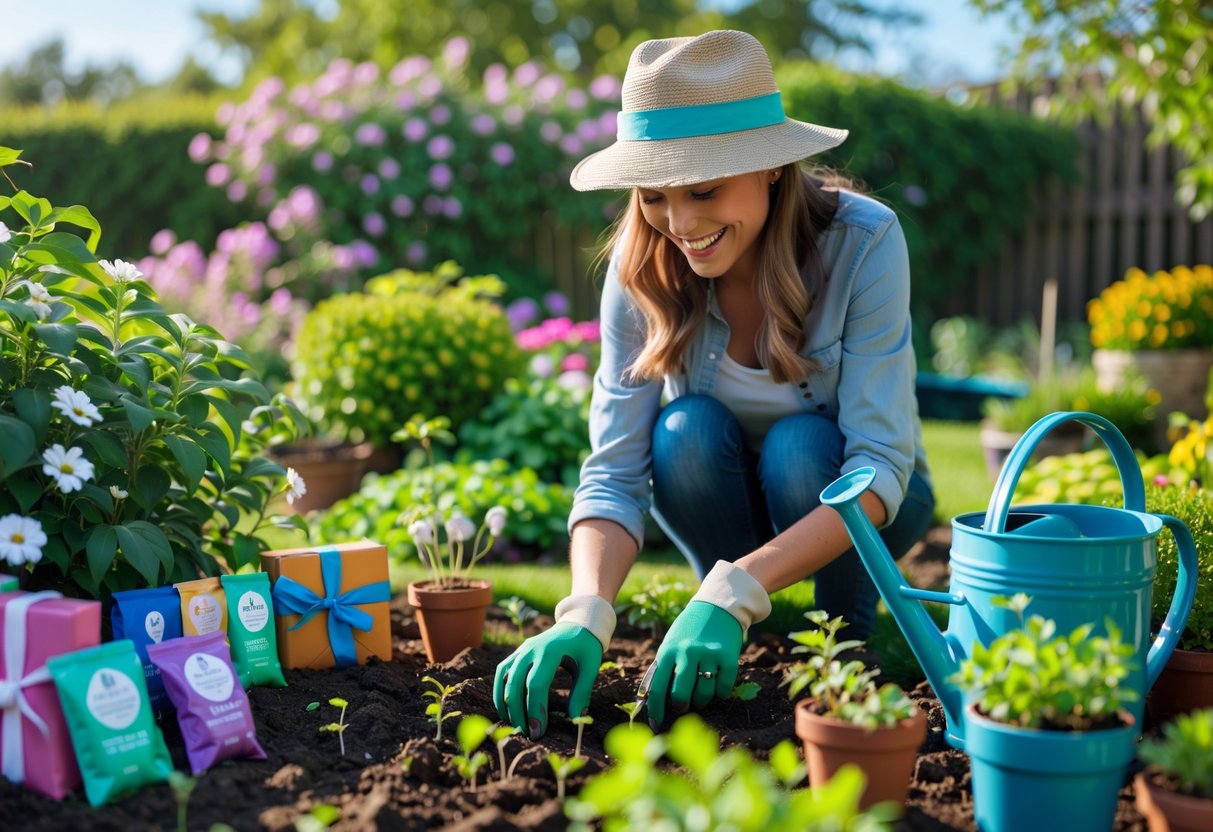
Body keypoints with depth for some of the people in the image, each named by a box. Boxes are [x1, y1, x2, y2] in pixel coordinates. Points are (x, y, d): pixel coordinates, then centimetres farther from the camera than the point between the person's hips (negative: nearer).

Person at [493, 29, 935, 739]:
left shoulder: (863, 241, -29)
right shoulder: (641, 270, -21)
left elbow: (881, 464, -33)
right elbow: (614, 472, -23)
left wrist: (732, 592, -45)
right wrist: (586, 615, -43)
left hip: (853, 505, -2)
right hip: (729, 506, 2)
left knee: (799, 444, -33)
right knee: (687, 431, -30)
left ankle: (849, 641, -8)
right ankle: (737, 648, -8)